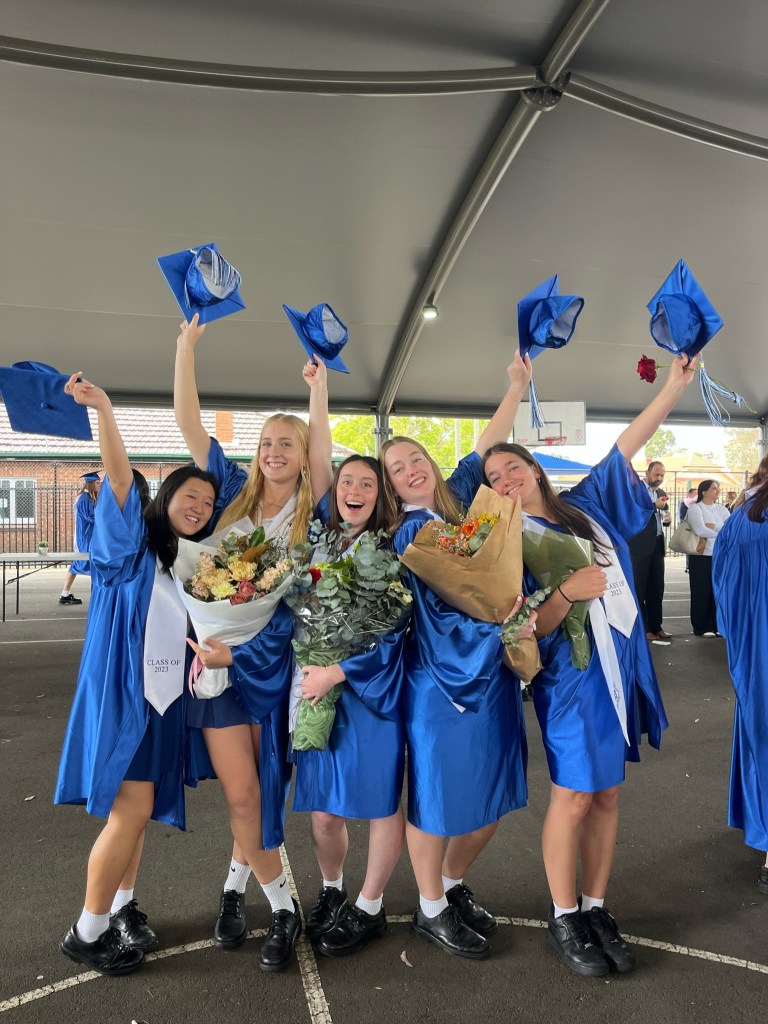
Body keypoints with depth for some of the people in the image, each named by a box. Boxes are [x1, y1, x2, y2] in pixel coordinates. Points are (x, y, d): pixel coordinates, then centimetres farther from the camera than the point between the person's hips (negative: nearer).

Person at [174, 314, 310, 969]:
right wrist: (188, 341, -4)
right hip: (217, 657, 1)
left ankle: (238, 884, 32)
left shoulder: (314, 516, 1)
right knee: (241, 792, -1)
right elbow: (188, 419, -1)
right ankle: (282, 908, 22)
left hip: (272, 661, 0)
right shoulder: (234, 491, 3)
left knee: (265, 791, 6)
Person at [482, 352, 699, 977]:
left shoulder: (585, 505, 9)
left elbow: (627, 445, 11)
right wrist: (567, 591, -26)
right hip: (573, 675, -5)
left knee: (607, 793, 12)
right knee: (574, 798, 0)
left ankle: (596, 909, 26)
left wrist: (678, 383, 9)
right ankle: (564, 920, 19)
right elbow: (527, 628, -10)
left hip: (621, 667, 5)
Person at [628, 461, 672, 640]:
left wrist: (667, 518, -1)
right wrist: (654, 506, -21)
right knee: (638, 588, 1)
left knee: (657, 587, 10)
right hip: (639, 545, -7)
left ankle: (655, 626, 19)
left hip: (657, 545, 7)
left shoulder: (661, 492, 15)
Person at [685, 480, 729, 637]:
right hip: (701, 557, -4)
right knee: (702, 592, 0)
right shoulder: (695, 508, -4)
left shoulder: (722, 509, 12)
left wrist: (712, 526, -13)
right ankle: (702, 627, 9)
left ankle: (717, 625, 16)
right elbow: (700, 530, -18)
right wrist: (722, 532, -7)